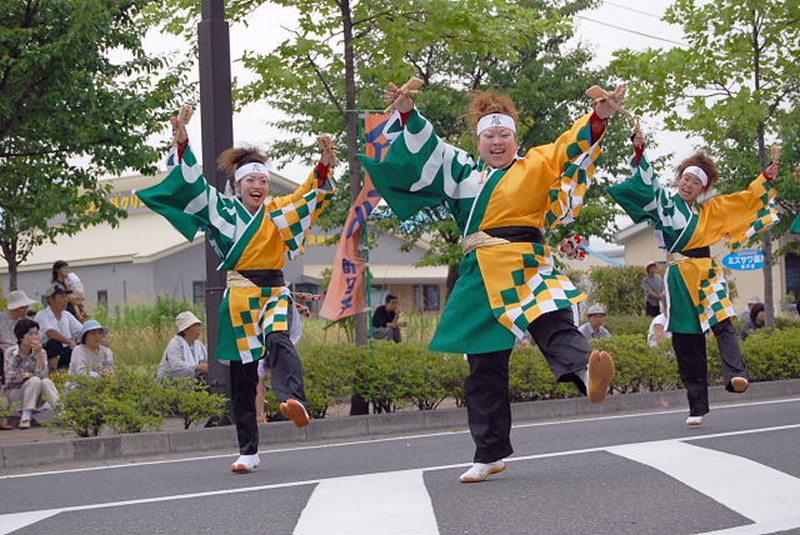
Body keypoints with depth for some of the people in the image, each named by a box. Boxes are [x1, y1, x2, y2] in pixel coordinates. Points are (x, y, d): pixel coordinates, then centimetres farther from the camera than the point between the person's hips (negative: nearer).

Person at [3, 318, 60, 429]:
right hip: (14, 393, -2)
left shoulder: (41, 352, -2)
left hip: (35, 397, 2)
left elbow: (42, 375, -18)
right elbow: (10, 378, -14)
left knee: (46, 382, -28)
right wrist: (28, 375, -10)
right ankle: (26, 416, -31)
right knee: (35, 380, -30)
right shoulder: (11, 353, -9)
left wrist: (39, 353, -23)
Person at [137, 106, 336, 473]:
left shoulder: (279, 212, 10)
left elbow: (311, 195, 2)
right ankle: (248, 451, 8)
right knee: (242, 375, 2)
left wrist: (324, 166, -17)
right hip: (238, 295, 0)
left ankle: (294, 401, -56)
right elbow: (193, 184, -1)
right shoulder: (225, 210, 6)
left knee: (278, 340, -32)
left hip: (274, 291, 0)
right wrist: (182, 144, -13)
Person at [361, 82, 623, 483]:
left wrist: (599, 118, -20)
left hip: (524, 266, -4)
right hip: (481, 277, 5)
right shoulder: (465, 172, 20)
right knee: (484, 368, 7)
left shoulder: (536, 166, 9)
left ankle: (586, 372, -64)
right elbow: (426, 149, 23)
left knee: (555, 327, -33)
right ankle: (490, 454, 14)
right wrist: (407, 115, 8)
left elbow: (572, 147, -4)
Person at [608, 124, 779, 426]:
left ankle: (736, 375, -43)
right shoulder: (664, 203, 8)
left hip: (707, 274, 2)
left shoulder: (708, 211, 18)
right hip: (680, 278, -2)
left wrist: (765, 180, 14)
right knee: (687, 344, -1)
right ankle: (697, 408, 4)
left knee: (722, 323, -25)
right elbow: (647, 182, -6)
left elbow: (743, 201, 22)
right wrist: (639, 151, -20)